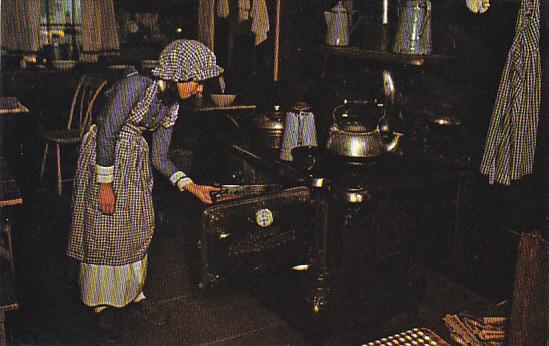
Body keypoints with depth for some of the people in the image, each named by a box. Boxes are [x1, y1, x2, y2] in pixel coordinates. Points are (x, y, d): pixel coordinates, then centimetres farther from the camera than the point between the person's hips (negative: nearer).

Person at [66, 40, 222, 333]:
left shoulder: (171, 105, 1)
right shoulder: (137, 84, -23)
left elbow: (159, 157, 4)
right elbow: (106, 133, -22)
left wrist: (190, 185, -5)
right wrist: (105, 184, -20)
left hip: (135, 160, 7)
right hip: (103, 156, -7)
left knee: (138, 226, 12)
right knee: (104, 228, 2)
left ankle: (134, 291, 29)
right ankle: (100, 300, 20)